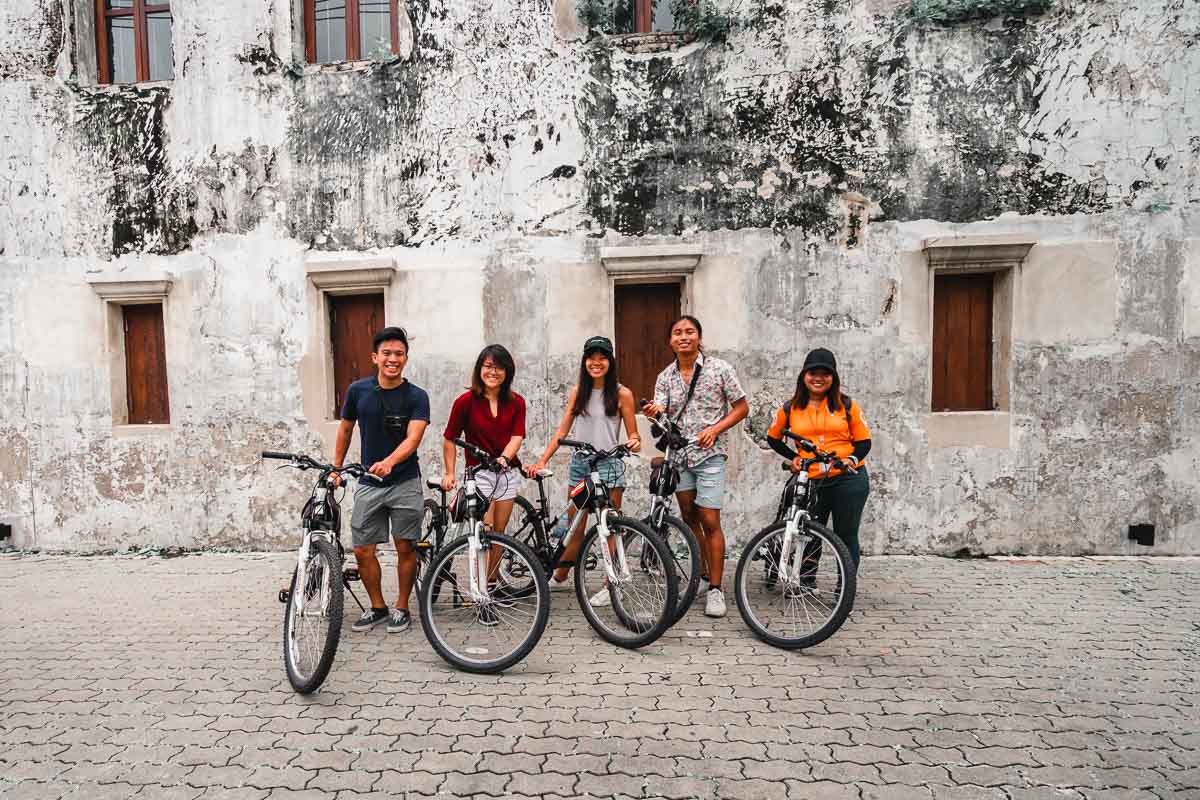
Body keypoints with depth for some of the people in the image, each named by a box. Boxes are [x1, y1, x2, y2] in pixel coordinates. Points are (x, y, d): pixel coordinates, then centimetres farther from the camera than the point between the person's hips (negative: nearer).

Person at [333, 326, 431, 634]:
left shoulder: (417, 396, -10)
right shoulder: (358, 390, -1)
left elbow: (413, 438, -22)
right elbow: (345, 429, 13)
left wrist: (388, 462, -39)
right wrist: (336, 468, 16)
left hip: (405, 482, -3)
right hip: (368, 484, 3)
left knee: (405, 548, 3)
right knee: (362, 550, 3)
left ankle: (401, 608, 21)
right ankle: (377, 607, 23)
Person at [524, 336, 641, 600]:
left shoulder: (621, 394, -2)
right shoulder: (577, 392, 8)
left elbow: (632, 434, -1)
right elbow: (562, 431, 8)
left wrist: (634, 443, -24)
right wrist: (541, 461, 2)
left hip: (608, 465, -3)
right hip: (579, 464, 4)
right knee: (574, 528, 13)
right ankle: (559, 578, 30)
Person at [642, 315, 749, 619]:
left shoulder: (719, 369, -4)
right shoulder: (665, 377, 5)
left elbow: (741, 408, -1)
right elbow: (662, 416, -3)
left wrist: (714, 429, -14)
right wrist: (655, 413, -27)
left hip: (709, 454, -4)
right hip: (678, 455, 4)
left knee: (710, 521, -8)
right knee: (689, 518, 13)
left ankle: (716, 588, 3)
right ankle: (704, 575, 30)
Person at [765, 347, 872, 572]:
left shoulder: (846, 406, 3)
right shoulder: (790, 409, 4)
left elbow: (864, 441, 5)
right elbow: (773, 438, 16)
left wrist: (852, 459, -14)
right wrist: (793, 457, 2)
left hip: (848, 480, 0)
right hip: (810, 483, 1)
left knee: (846, 537, 7)